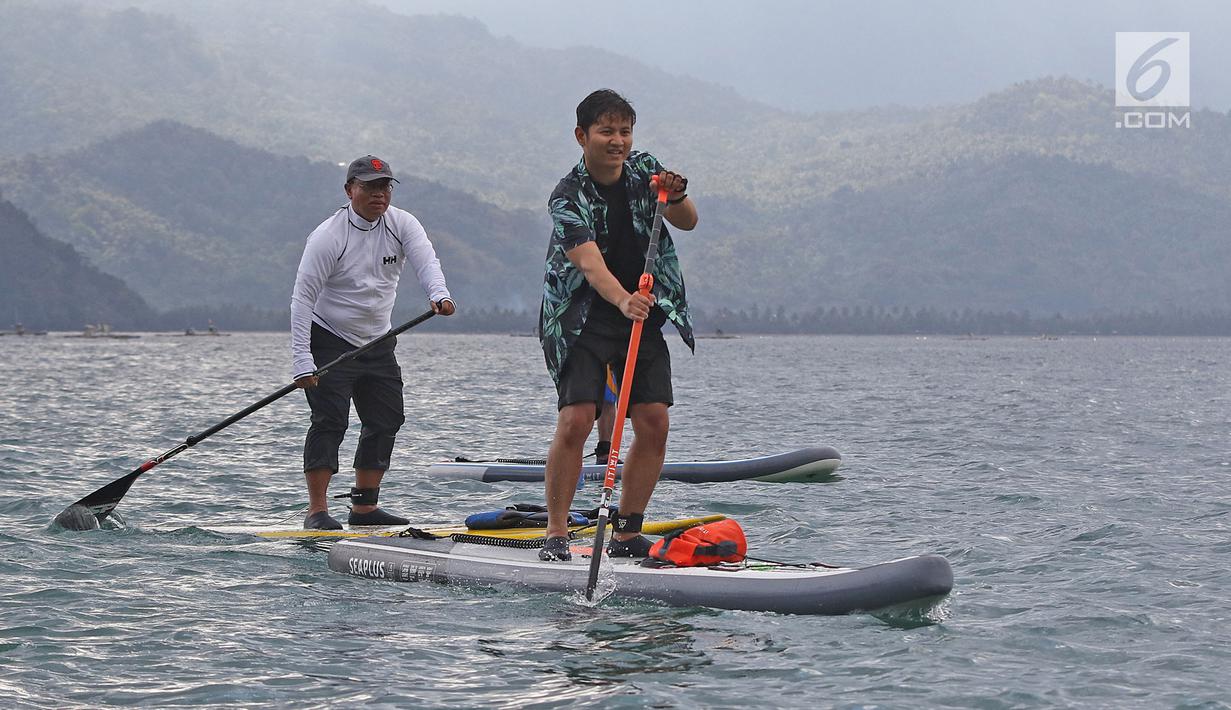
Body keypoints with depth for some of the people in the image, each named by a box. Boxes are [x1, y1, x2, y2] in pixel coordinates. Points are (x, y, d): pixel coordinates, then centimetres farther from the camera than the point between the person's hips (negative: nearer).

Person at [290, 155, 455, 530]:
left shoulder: (402, 224, -3)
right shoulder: (328, 236, -17)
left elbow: (425, 260, -21)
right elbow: (302, 298, -19)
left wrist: (439, 294, -44)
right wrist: (302, 361, -26)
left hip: (378, 342, 6)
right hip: (329, 340, -6)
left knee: (386, 421, 6)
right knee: (330, 421, -14)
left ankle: (364, 508, 16)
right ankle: (317, 511, -13)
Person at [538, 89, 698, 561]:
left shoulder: (645, 170, 1)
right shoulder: (568, 198, -17)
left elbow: (688, 222, -4)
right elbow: (590, 264, -30)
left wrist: (676, 198, -27)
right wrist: (623, 300, -49)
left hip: (643, 314, 5)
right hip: (583, 316, -5)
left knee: (653, 424, -4)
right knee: (575, 419, -18)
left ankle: (626, 534, 6)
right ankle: (556, 534, -10)